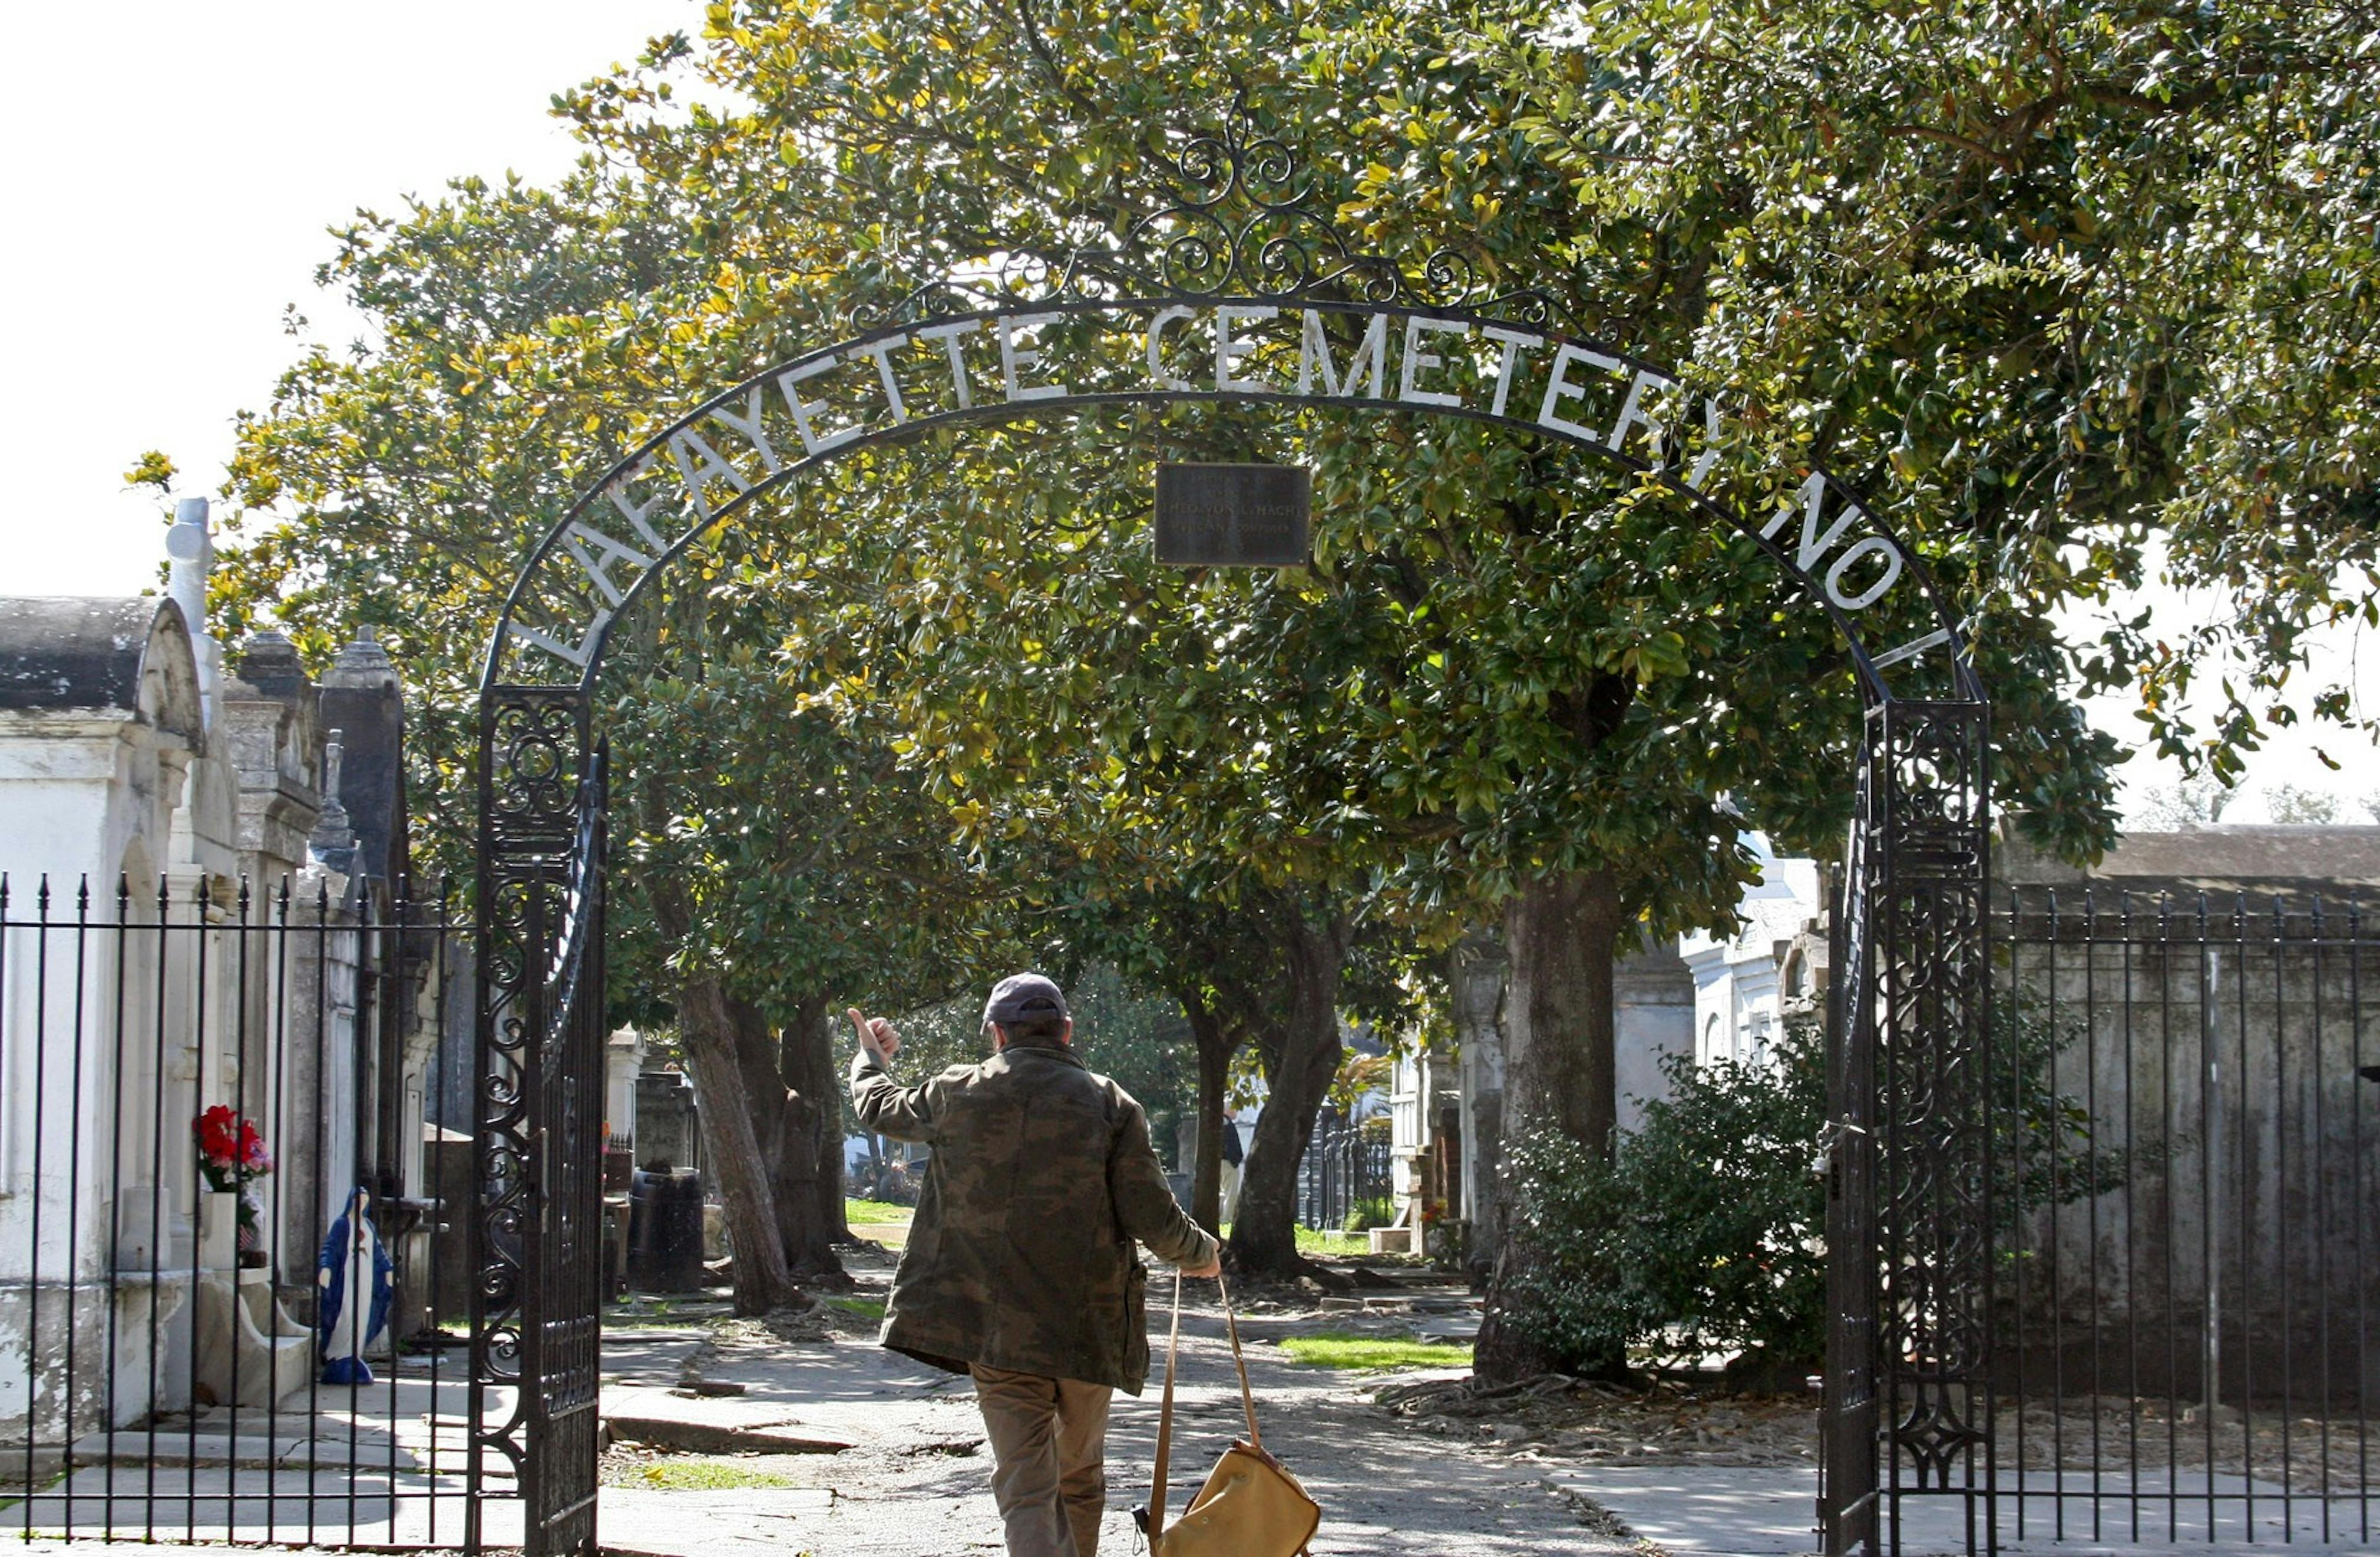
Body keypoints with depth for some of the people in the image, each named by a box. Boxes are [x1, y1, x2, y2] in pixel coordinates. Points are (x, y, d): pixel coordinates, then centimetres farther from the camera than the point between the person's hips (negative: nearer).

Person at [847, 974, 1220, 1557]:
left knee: (1024, 1486, -5)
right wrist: (1200, 1254, 16)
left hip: (995, 1327, -1)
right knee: (1081, 1476, 21)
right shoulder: (1109, 1104, -2)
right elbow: (1151, 1215, -6)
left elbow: (880, 1109, 24)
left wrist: (870, 1058, 47)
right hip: (1087, 1324, 1)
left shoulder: (959, 1094, 3)